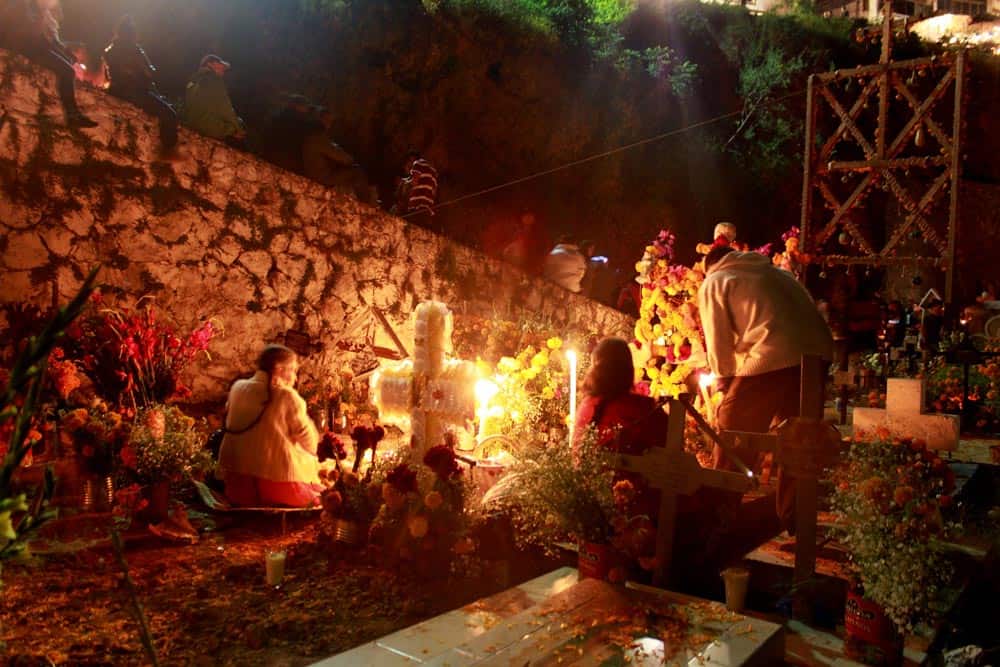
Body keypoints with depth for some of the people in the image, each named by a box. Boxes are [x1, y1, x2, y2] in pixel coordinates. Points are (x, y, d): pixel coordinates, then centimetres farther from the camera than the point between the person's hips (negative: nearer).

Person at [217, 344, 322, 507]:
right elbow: (308, 439, -5)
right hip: (279, 482, -6)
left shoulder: (238, 389, 5)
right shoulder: (286, 395, -11)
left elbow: (231, 429, 13)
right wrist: (312, 453, 15)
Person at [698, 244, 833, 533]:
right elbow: (809, 316, 25)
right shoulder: (777, 272, 30)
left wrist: (724, 379, 22)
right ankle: (793, 522, 30)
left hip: (769, 361, -6)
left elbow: (718, 341, 7)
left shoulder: (713, 283, 13)